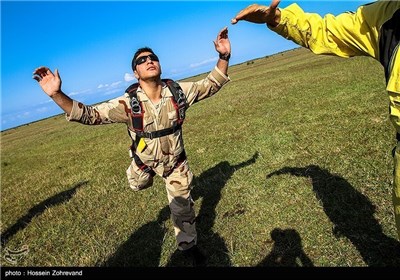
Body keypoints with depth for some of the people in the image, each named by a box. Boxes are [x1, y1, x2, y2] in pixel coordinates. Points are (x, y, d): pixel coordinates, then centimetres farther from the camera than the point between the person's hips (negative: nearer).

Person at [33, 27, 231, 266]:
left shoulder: (177, 91, -23)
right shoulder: (128, 103, -27)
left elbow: (210, 85, -11)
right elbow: (89, 115, -26)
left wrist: (224, 58, -25)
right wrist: (56, 94, -40)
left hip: (176, 160, 1)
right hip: (145, 160, 0)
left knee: (182, 207, 14)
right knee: (138, 186, 30)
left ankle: (188, 245, 42)